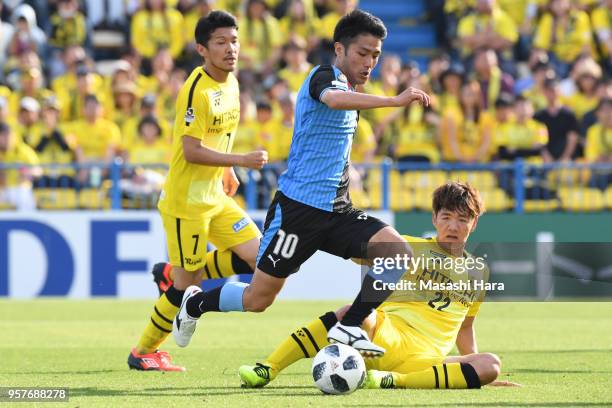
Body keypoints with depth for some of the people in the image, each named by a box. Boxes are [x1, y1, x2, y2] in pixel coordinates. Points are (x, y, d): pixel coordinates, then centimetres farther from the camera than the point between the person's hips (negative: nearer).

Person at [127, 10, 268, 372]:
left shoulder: (231, 82, 6)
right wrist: (242, 161, -26)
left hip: (216, 196, 8)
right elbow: (192, 151, -24)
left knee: (257, 256, 1)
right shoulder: (197, 89, -21)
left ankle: (178, 275, 18)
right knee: (186, 286, -2)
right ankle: (143, 353, 17)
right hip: (186, 201, -8)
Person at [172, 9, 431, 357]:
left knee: (399, 253, -15)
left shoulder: (350, 89, 15)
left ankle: (349, 327, -9)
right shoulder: (324, 77, -12)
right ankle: (195, 303, 29)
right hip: (299, 207, -8)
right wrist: (394, 101, -49)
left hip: (336, 211, 8)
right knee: (257, 300, 1)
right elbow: (333, 100, -40)